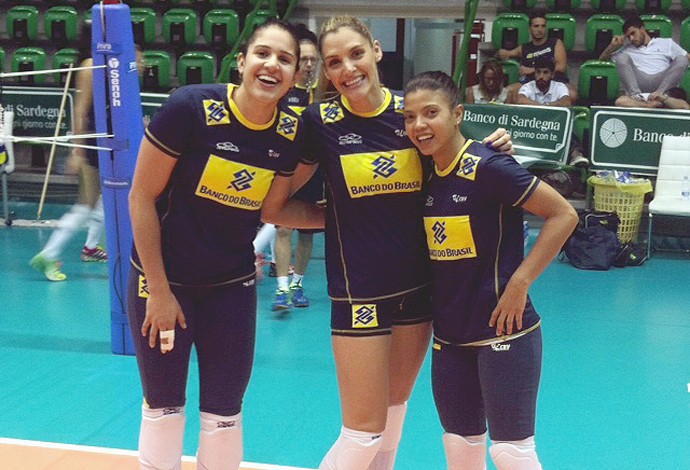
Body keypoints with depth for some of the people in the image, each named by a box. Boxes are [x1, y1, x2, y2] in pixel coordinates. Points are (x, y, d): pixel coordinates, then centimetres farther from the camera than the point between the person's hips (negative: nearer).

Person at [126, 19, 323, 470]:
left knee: (224, 413, 10)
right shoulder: (190, 107, -22)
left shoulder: (291, 131, -10)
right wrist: (159, 290, -13)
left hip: (233, 284, 3)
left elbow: (273, 208, 4)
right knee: (163, 406, 10)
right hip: (163, 279, -3)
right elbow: (142, 197, -15)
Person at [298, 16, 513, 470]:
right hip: (359, 292, -4)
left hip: (418, 285, 4)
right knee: (364, 431, 0)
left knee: (394, 411, 20)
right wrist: (336, 211, -14)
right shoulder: (319, 121, -11)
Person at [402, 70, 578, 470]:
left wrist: (520, 282, -18)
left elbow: (564, 215, -17)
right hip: (450, 334, 7)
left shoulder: (487, 167, -16)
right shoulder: (426, 175, 5)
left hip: (502, 330, -7)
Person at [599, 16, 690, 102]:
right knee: (622, 56, -17)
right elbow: (602, 58, 28)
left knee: (681, 59, -20)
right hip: (638, 83, 1)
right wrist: (613, 45, 11)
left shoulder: (666, 43, 25)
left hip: (661, 83, 0)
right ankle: (635, 95, -40)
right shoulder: (627, 49, 28)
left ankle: (659, 93, -42)